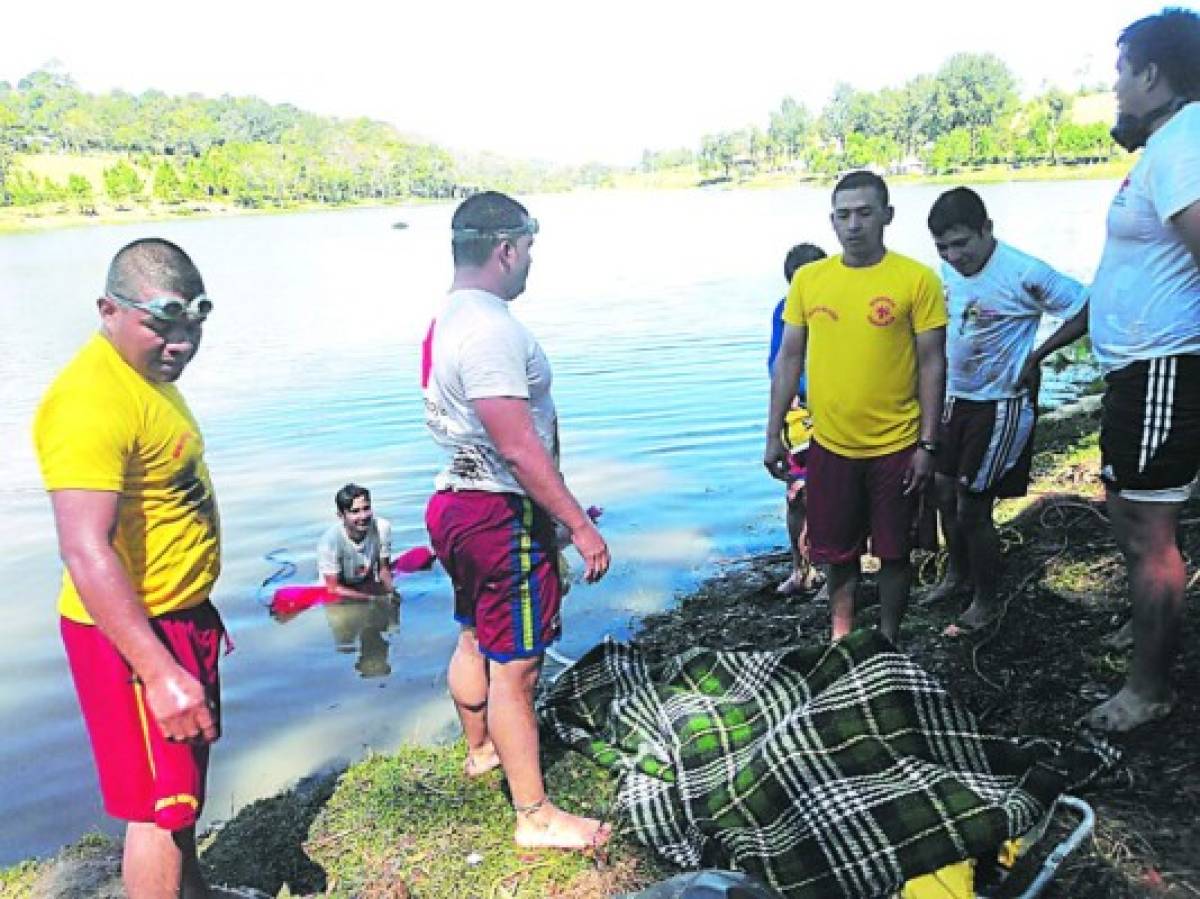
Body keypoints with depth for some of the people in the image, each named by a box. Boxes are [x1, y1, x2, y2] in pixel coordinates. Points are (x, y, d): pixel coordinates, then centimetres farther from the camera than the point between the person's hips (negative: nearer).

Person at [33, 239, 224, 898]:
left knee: (188, 774, 26)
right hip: (131, 631, -10)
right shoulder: (91, 400, -25)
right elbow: (86, 552, -31)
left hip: (182, 615, 10)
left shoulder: (149, 371, 8)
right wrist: (159, 673, -32)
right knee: (161, 804, 2)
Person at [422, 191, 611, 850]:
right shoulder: (491, 329, -23)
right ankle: (534, 815, 13)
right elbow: (519, 448, -27)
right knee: (514, 665, -1)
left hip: (457, 500, 10)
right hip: (502, 515, -10)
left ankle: (481, 747, 47)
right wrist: (579, 525, -22)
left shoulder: (446, 320, 9)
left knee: (476, 636, 25)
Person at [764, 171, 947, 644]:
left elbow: (932, 364, -6)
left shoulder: (917, 279, -8)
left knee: (893, 551, 13)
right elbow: (789, 358, 5)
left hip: (896, 447, -2)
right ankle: (840, 636, 36)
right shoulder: (807, 278, 0)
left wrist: (927, 444, -8)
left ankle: (888, 639, 33)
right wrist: (773, 434, 4)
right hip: (829, 445, 2)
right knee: (837, 551, 15)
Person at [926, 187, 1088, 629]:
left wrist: (1036, 356, -16)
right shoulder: (945, 269, -2)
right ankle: (957, 573, 38)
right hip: (955, 398, 7)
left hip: (1001, 405, -7)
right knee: (944, 490, 15)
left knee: (972, 509, -2)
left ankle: (985, 601, 18)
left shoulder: (1025, 274, -22)